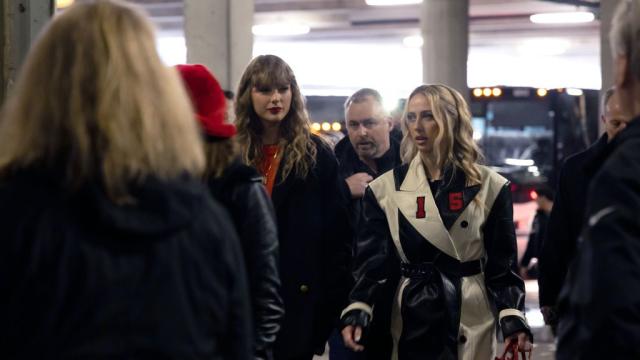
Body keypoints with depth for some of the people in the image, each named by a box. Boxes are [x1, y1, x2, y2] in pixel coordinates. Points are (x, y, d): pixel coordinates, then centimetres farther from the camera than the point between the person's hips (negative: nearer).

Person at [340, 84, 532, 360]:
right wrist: (357, 310, -17)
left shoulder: (489, 187, 0)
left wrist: (512, 318, -10)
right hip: (411, 319, 1)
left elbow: (502, 263, 1)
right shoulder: (385, 188, 2)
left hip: (471, 318, -1)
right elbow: (371, 261, -1)